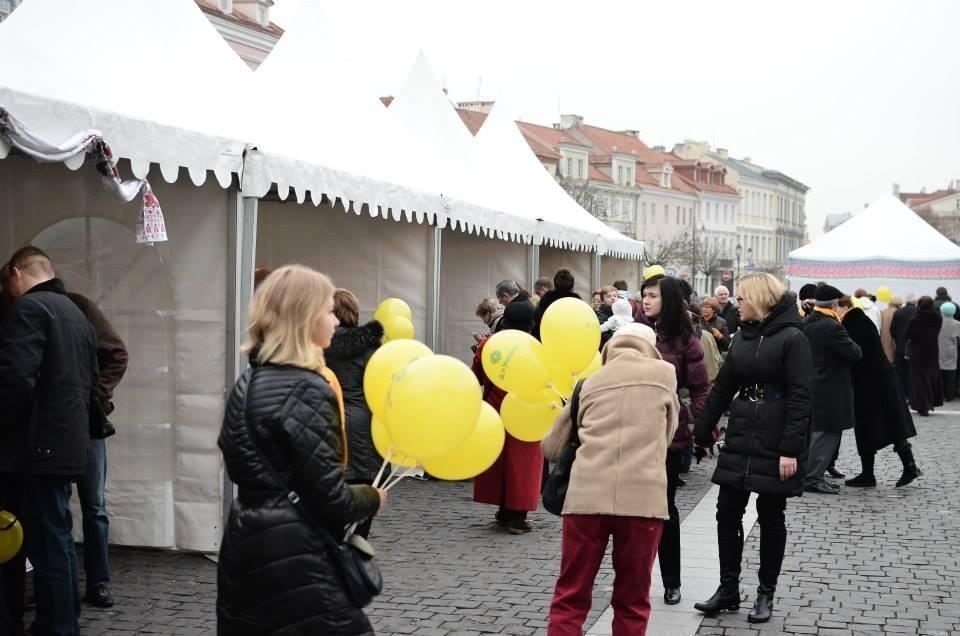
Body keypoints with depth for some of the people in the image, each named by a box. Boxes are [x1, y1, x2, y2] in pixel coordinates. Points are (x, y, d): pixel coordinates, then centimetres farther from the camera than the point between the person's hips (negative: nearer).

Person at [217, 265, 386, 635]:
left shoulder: (249, 382, 10)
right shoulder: (306, 390, -17)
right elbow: (329, 495, -19)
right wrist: (371, 499, 2)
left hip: (247, 546, 9)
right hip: (294, 557, -9)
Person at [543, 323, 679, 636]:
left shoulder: (591, 382, 18)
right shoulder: (665, 373, 14)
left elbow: (551, 447, 20)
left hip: (587, 496, 1)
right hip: (643, 497, -1)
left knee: (570, 598, 7)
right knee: (632, 601, 12)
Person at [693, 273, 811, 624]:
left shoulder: (792, 338, -10)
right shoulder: (743, 336, 10)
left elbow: (800, 397, -15)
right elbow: (722, 388, 14)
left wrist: (791, 449, -20)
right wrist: (702, 433, 13)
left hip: (774, 444, -6)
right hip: (739, 438, 6)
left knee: (770, 516, 5)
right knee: (727, 512, 5)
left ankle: (766, 593, 16)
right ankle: (728, 589, 16)